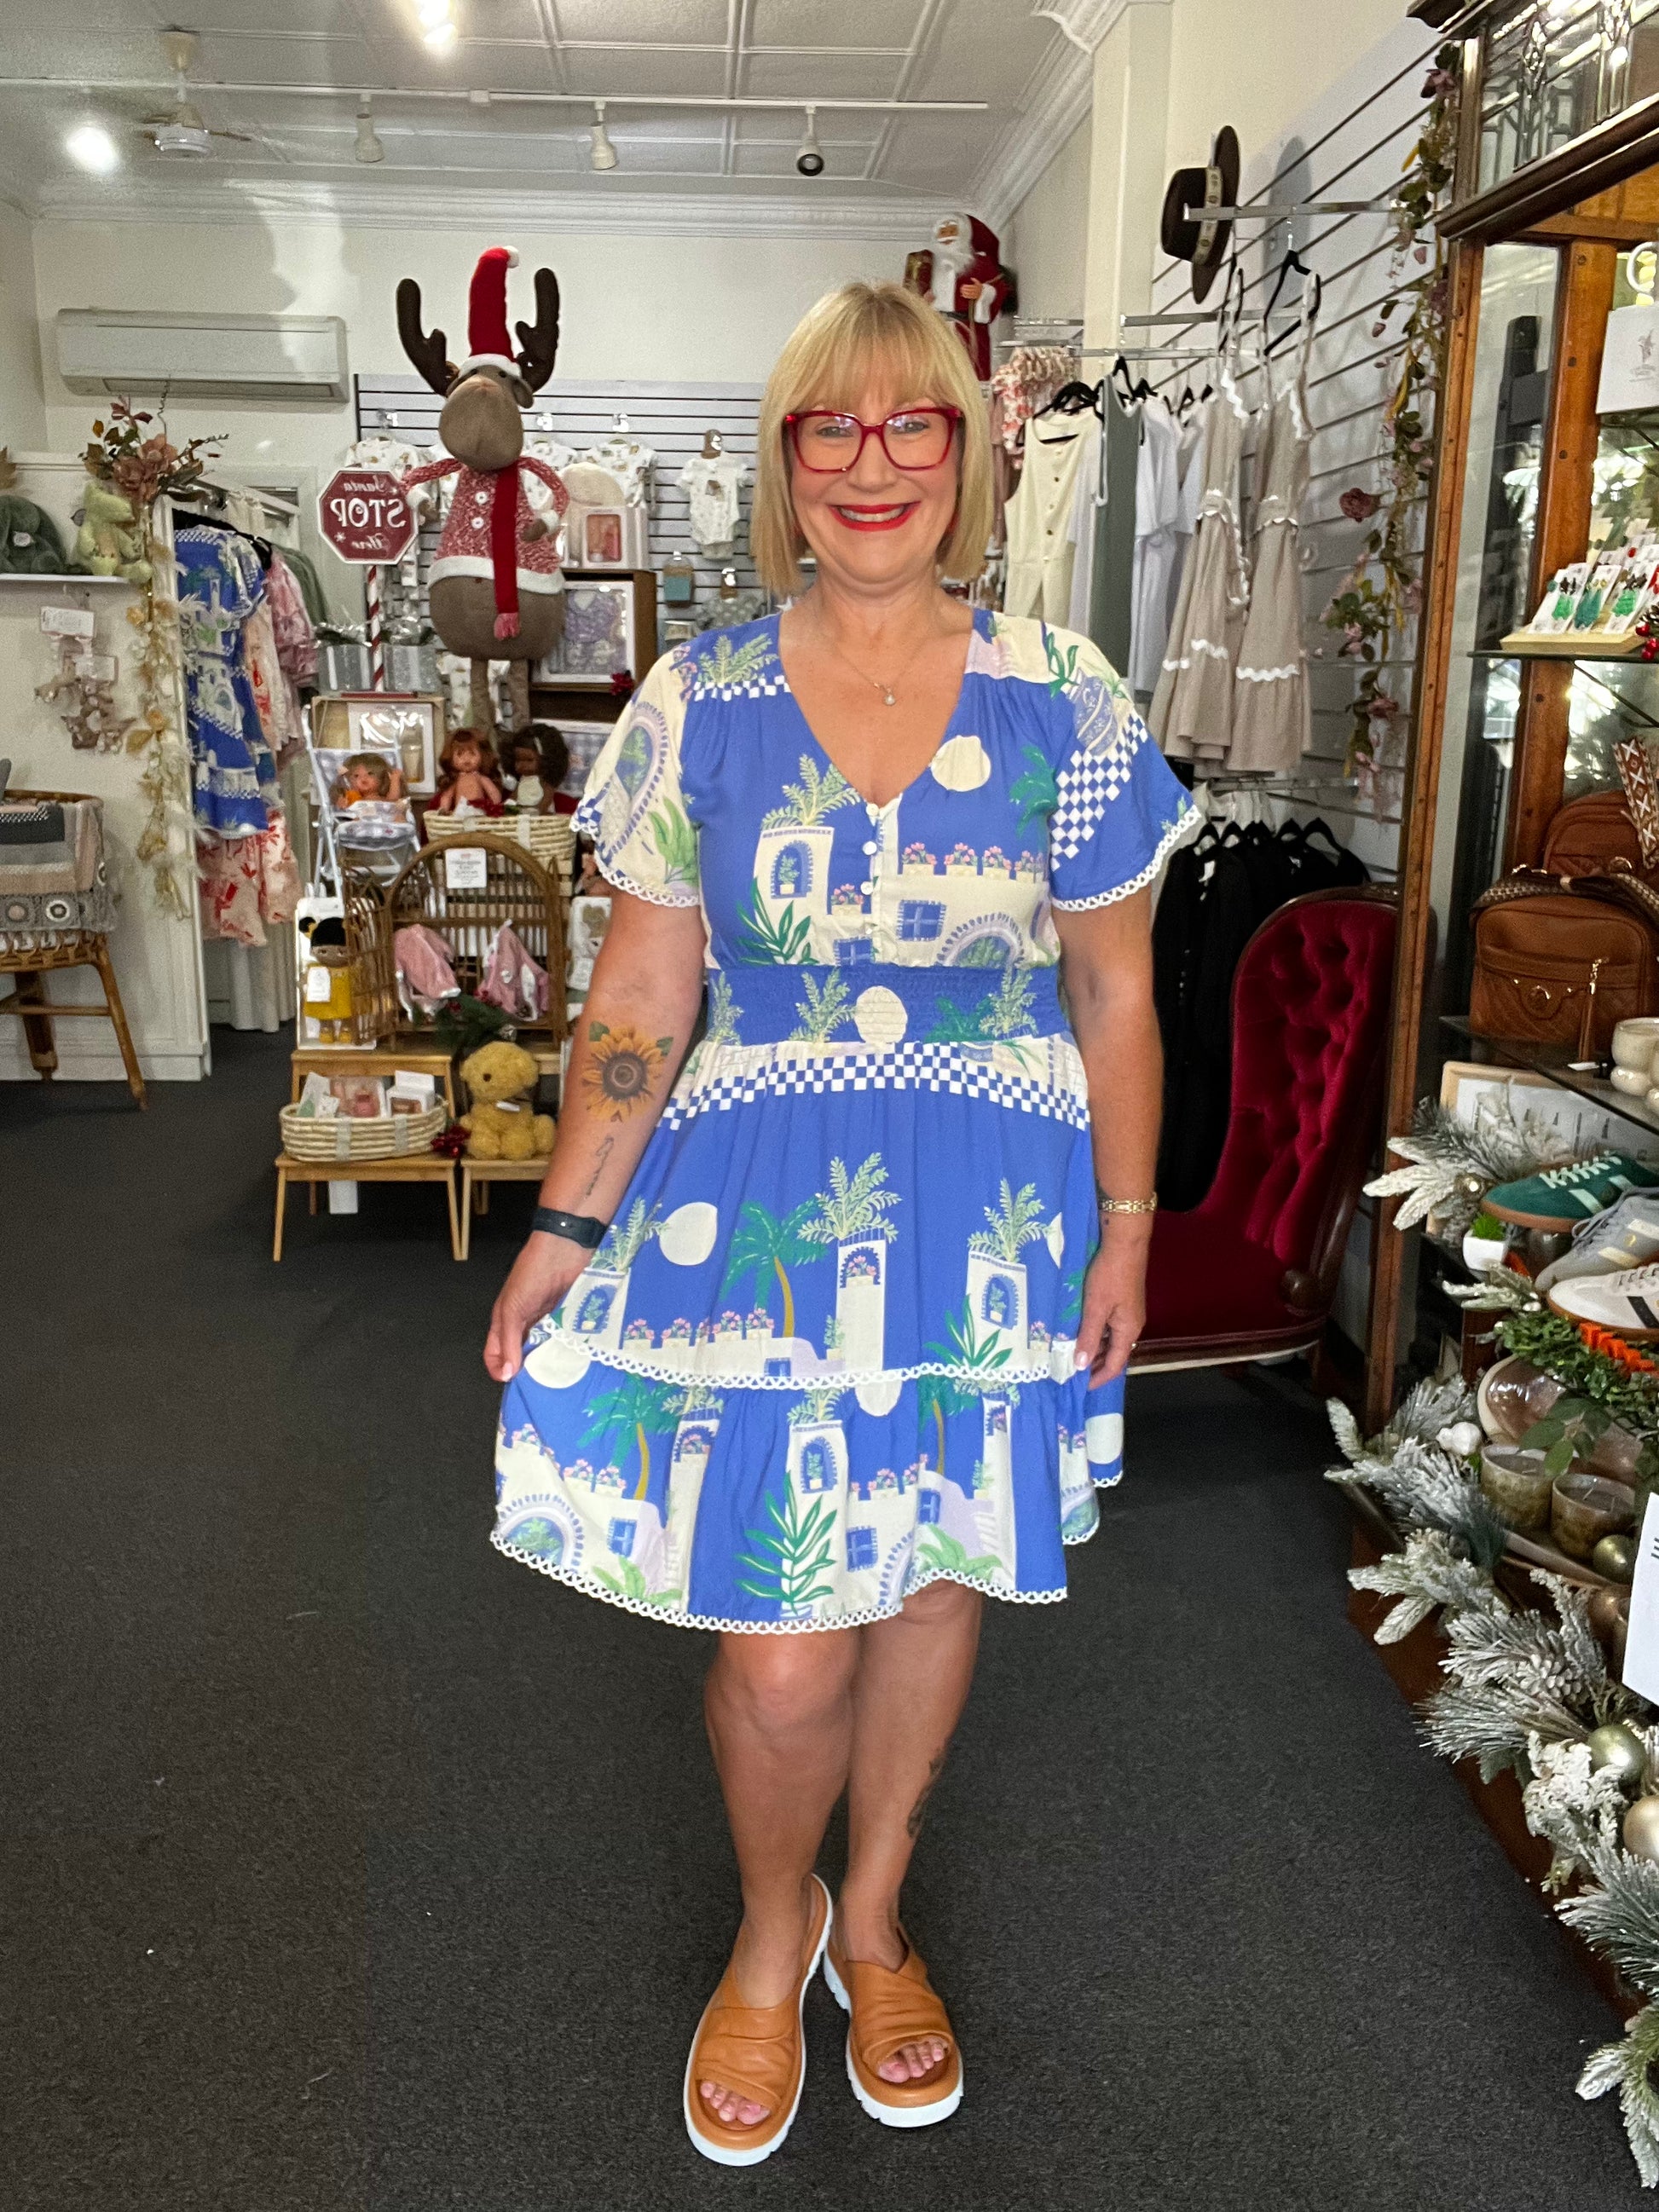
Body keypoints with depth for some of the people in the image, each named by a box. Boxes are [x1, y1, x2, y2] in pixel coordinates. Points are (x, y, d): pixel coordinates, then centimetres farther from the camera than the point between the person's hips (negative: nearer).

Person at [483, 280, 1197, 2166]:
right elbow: (640, 997, 0)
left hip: (990, 1218, 1)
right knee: (780, 1656, 0)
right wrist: (567, 1224, -2)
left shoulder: (1062, 707, -3)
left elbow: (1113, 994, 3)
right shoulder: (696, 704, -2)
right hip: (756, 1213, -1)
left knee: (933, 1583, 16)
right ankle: (771, 1931, 35)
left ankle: (873, 1915, 44)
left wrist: (1126, 1226, 3)